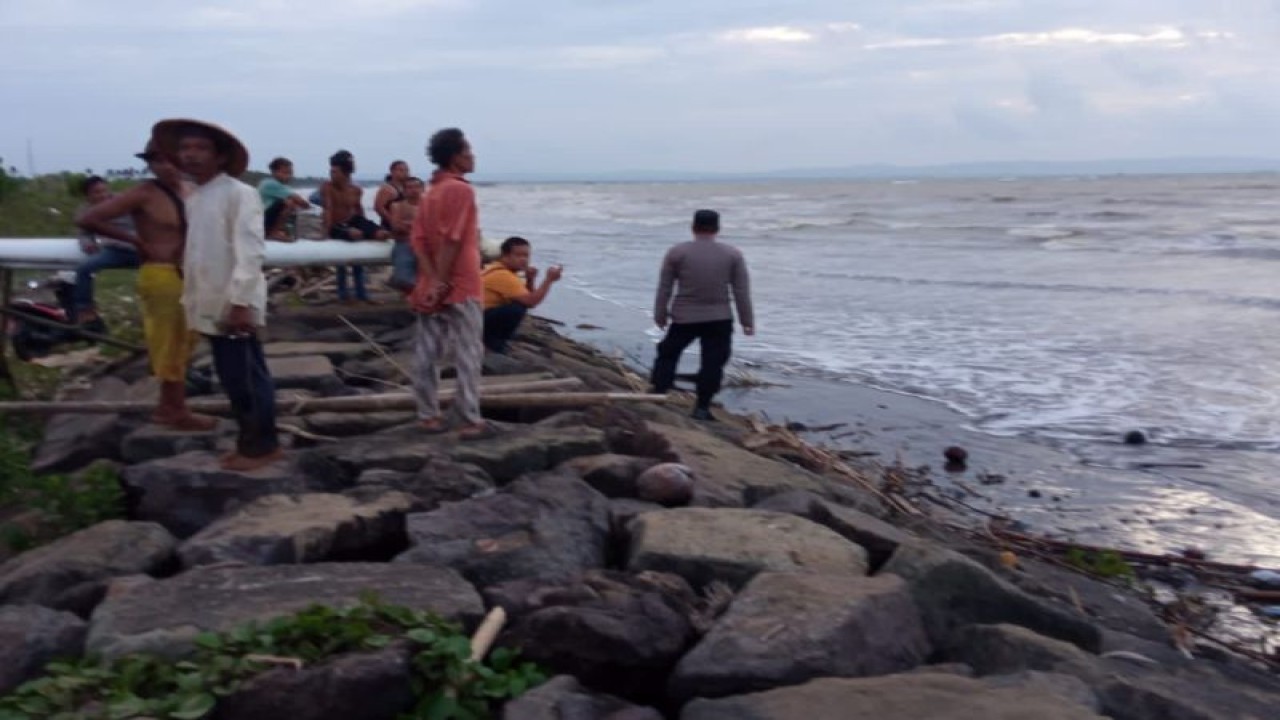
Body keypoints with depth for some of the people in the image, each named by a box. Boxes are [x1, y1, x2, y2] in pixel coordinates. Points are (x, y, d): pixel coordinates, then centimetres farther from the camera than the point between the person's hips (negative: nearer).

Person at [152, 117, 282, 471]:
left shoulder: (240, 194, -12)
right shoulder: (193, 197, 13)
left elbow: (249, 252, -18)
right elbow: (195, 251, 15)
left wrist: (241, 302, -23)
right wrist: (190, 297, 12)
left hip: (233, 304, -8)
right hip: (211, 304, 8)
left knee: (247, 377, 1)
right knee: (232, 378, 15)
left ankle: (263, 445, 13)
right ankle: (250, 441, 26)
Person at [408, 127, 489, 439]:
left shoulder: (431, 191, 14)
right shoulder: (460, 189, -11)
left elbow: (417, 239, 4)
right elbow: (451, 241, -20)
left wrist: (432, 280, -5)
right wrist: (441, 282, -19)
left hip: (430, 286, 8)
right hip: (458, 287, -8)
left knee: (427, 354, 8)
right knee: (468, 355, -4)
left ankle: (429, 416, 13)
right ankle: (471, 421, -3)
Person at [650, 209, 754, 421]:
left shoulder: (676, 252, -1)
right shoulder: (733, 254, 1)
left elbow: (664, 288, 2)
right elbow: (742, 291, 2)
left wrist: (660, 315, 11)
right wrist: (747, 321, 7)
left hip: (684, 318, 0)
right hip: (719, 320, 0)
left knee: (668, 354, 15)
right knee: (712, 363, 5)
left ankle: (657, 394, 11)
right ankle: (702, 407, 4)